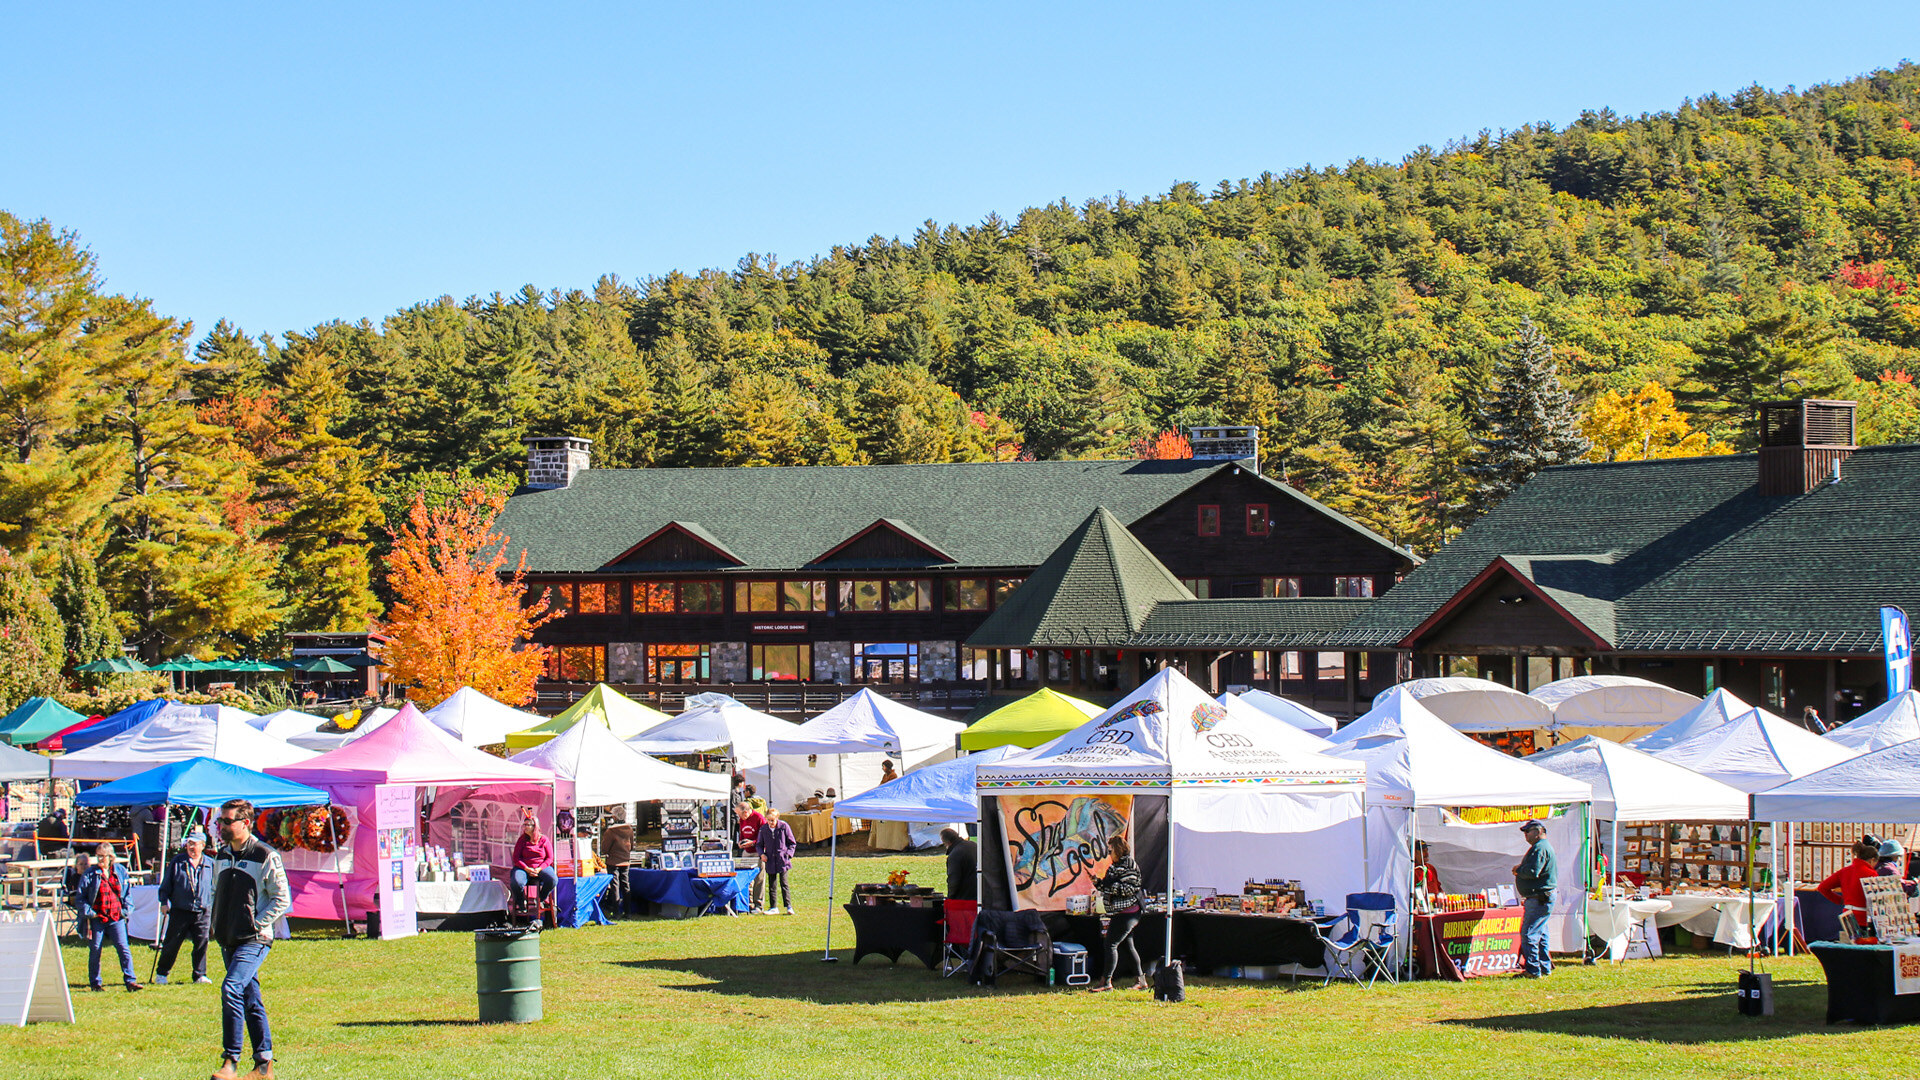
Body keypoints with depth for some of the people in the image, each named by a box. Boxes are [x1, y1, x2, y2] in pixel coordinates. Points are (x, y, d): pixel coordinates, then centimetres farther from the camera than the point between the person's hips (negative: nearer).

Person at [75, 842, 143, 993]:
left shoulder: (120, 871, 6)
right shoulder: (90, 874, -1)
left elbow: (126, 894, 15)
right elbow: (81, 897, 2)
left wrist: (124, 910, 5)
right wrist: (88, 912, -9)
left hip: (116, 918, 1)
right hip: (96, 918, -1)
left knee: (124, 948, -6)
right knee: (95, 950, 5)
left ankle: (130, 981, -6)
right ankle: (94, 983, 17)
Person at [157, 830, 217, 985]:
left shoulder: (210, 864, 6)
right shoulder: (177, 862, 4)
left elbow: (215, 889, 12)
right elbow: (166, 885, 7)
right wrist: (164, 902, -6)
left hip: (203, 912, 1)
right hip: (180, 911, -1)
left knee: (202, 943, 0)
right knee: (172, 943, 3)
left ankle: (200, 975, 11)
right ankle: (162, 974, 15)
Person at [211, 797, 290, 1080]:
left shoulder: (266, 857, -9)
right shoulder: (221, 856, 12)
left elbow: (282, 900, -8)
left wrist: (257, 924, -14)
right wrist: (216, 925, 12)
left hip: (254, 940, -7)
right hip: (229, 941, 7)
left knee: (231, 990, -22)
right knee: (251, 1000, 10)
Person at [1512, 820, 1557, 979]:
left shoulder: (1539, 848, -15)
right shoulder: (1546, 847, 20)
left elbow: (1532, 872, -26)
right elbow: (1555, 873, 25)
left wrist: (1518, 870, -5)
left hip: (1539, 899, -11)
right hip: (1543, 898, 11)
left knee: (1529, 934, -10)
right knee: (1540, 934, 17)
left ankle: (1533, 970, -10)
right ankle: (1545, 968, 21)